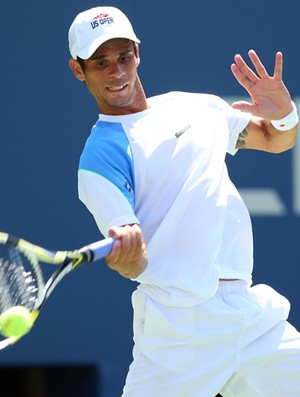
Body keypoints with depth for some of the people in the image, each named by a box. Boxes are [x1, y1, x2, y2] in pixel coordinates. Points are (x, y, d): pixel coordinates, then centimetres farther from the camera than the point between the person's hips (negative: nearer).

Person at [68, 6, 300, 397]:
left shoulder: (197, 106, 14)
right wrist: (124, 256, -38)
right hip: (179, 325, -5)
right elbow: (136, 263, -14)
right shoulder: (101, 154, -5)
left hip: (255, 312, 6)